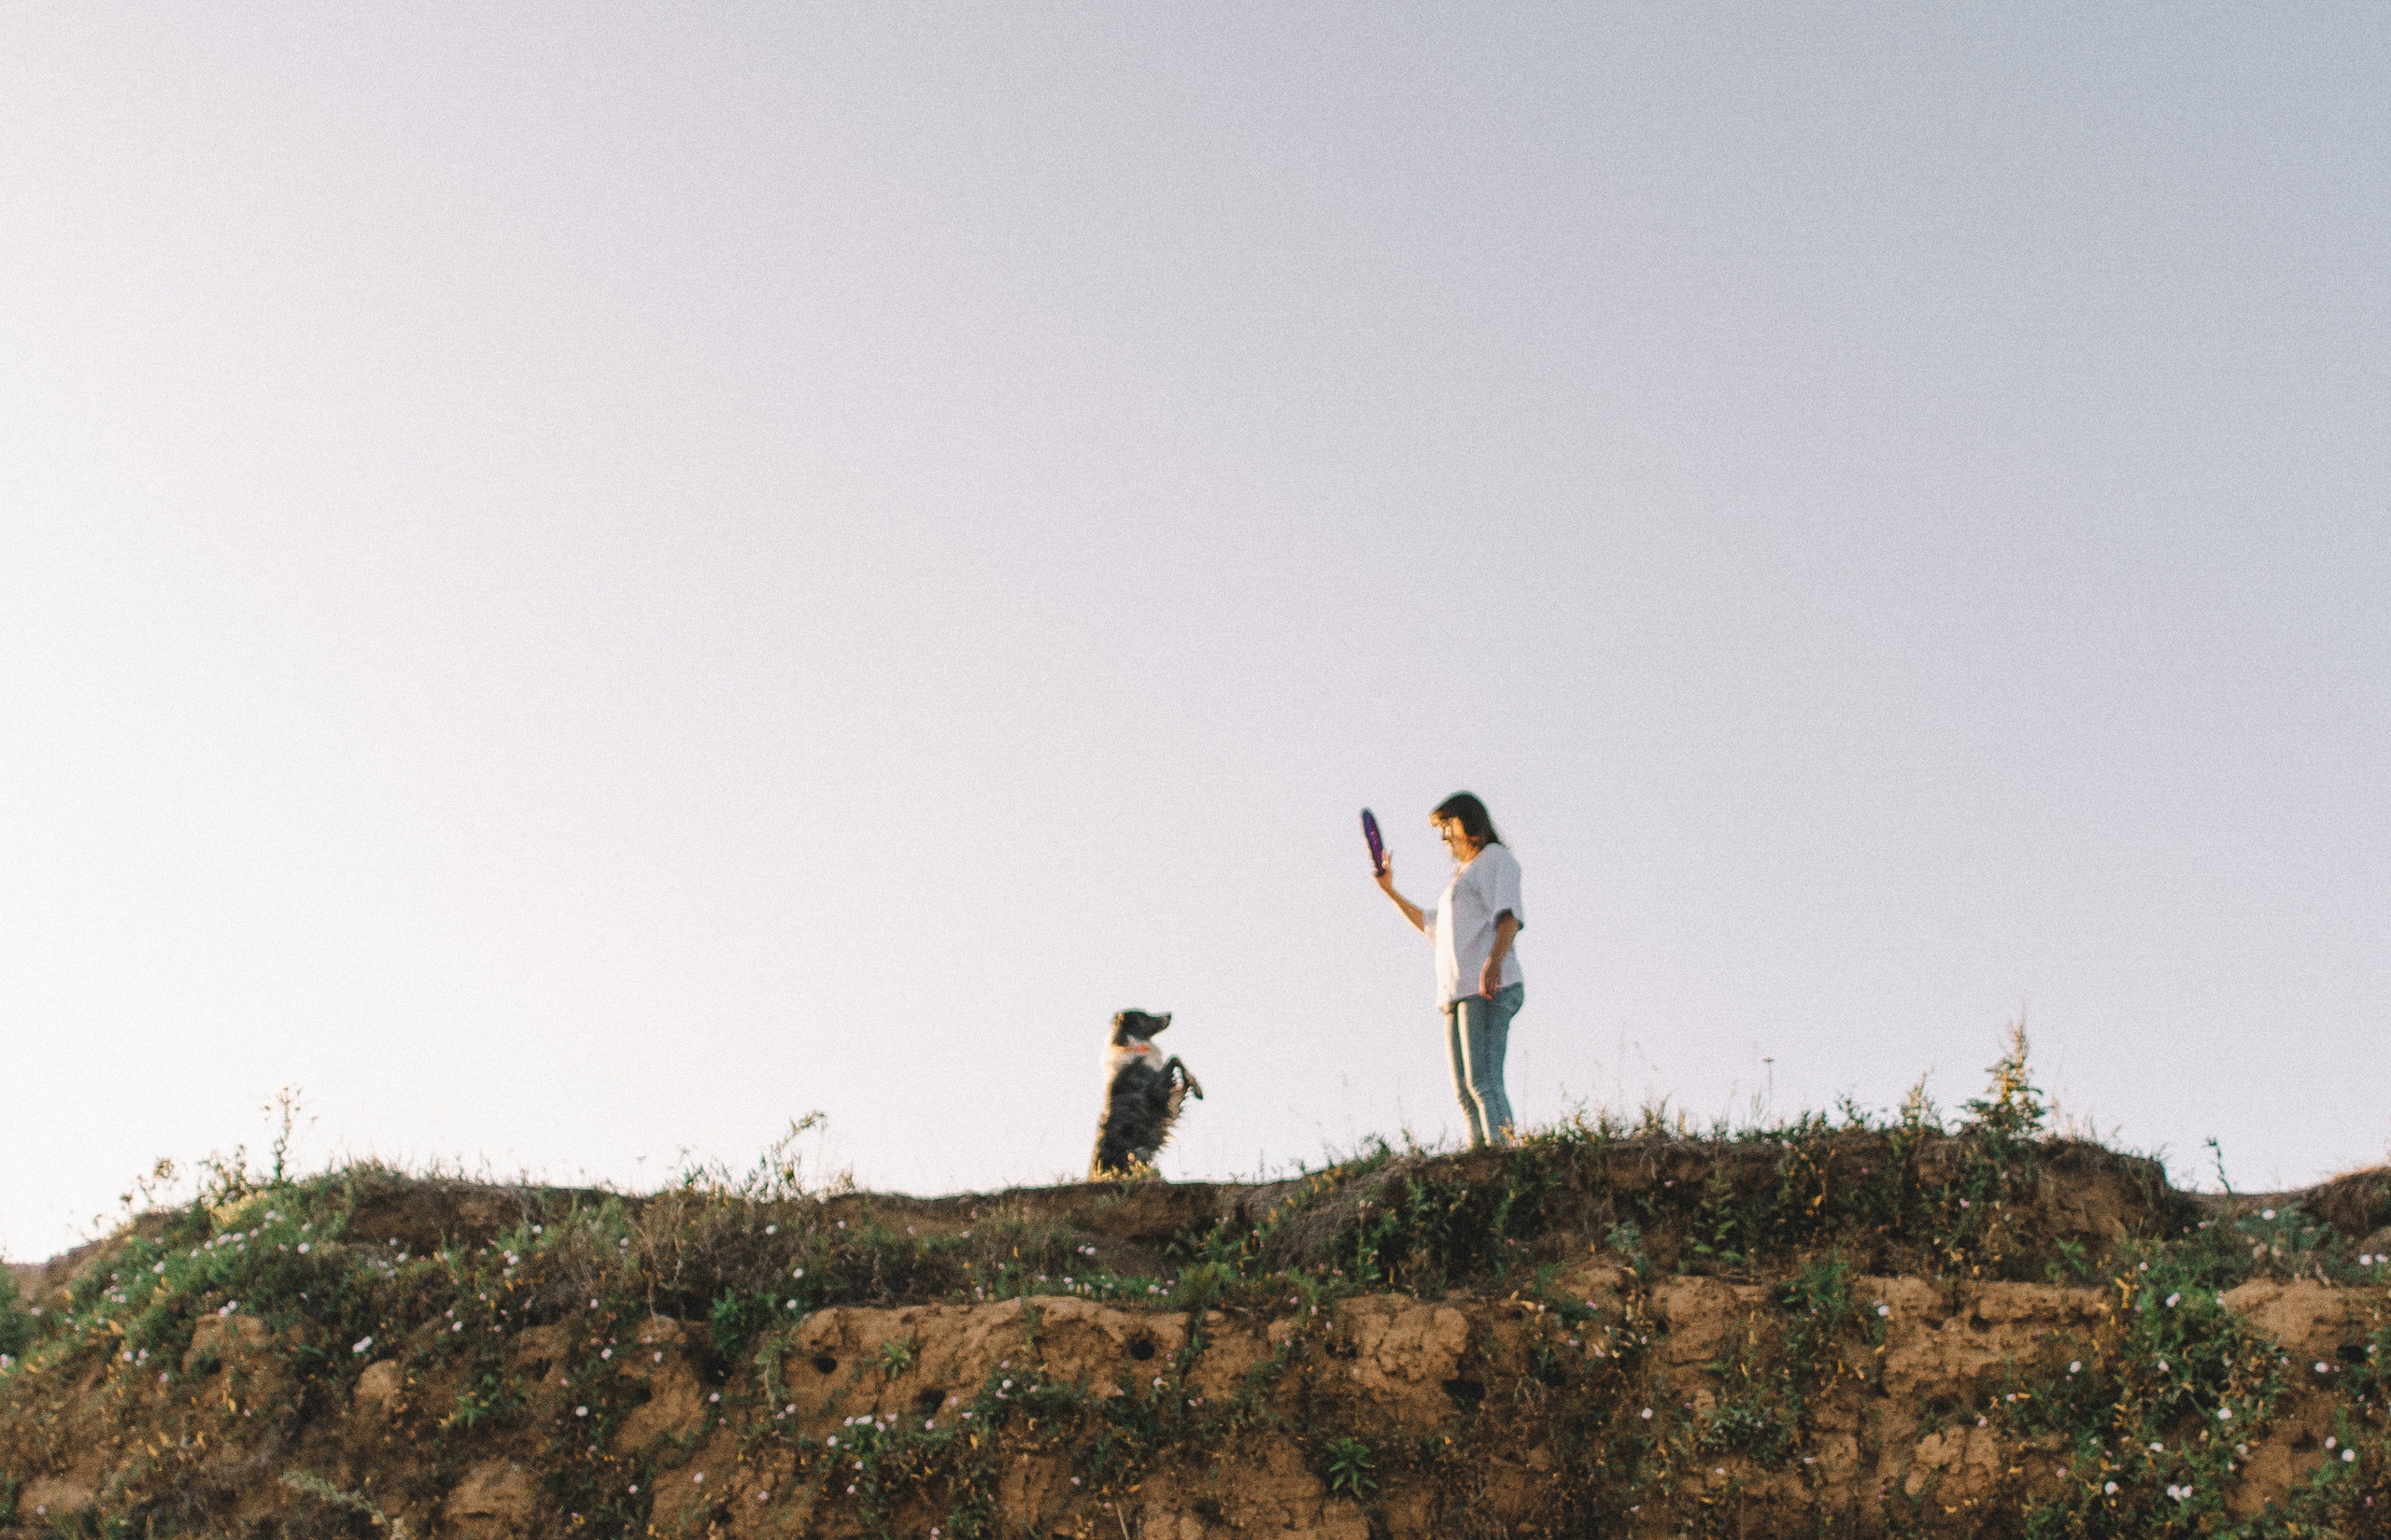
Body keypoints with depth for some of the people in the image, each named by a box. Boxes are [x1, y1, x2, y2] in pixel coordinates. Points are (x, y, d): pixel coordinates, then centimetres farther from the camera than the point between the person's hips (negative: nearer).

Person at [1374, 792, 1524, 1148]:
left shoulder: (1494, 857, 5)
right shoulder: (1462, 875, 31)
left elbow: (1509, 913, -12)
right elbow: (1430, 925, 46)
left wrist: (1494, 960, -29)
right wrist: (1390, 890, 40)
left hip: (1487, 988, -9)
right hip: (1457, 994, 9)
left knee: (1482, 1082, -21)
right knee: (1465, 1092, -3)